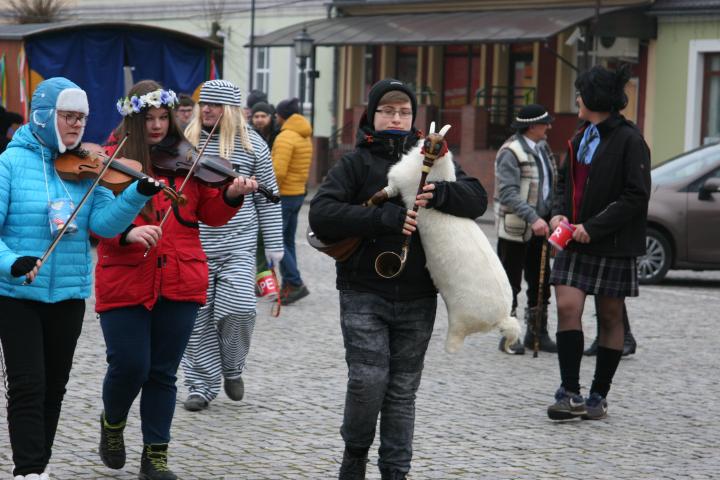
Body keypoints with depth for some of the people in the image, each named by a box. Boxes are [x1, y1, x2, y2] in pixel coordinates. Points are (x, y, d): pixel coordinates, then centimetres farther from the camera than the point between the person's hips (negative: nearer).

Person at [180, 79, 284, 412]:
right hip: (194, 246, 2)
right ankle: (202, 384, 12)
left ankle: (232, 368, 13)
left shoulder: (252, 145, 2)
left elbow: (268, 197, 5)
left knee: (239, 309, -14)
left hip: (238, 246, -2)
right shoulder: (187, 140, 6)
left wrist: (273, 244, 2)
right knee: (198, 316, 2)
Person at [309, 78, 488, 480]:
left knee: (403, 388, 8)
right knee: (369, 378, -13)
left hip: (417, 297, 3)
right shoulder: (356, 163, 1)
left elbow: (478, 198, 1)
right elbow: (321, 215, -12)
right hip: (365, 292, -3)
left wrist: (440, 193, -20)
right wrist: (382, 217, -23)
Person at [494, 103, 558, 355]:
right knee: (510, 284, 2)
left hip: (539, 225, 8)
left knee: (540, 282, 13)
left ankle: (537, 333, 24)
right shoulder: (511, 152, -16)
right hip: (515, 228, -8)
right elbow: (508, 194, -24)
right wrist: (533, 218, -33)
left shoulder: (542, 148, 10)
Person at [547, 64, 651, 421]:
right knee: (567, 308, -8)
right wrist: (559, 212, 1)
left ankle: (599, 396, 15)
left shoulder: (629, 141, -10)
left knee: (610, 317, 5)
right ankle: (569, 394, -8)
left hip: (613, 245, -6)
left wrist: (593, 227, -18)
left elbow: (637, 196, -15)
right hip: (576, 243, 6)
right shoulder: (581, 138, 13)